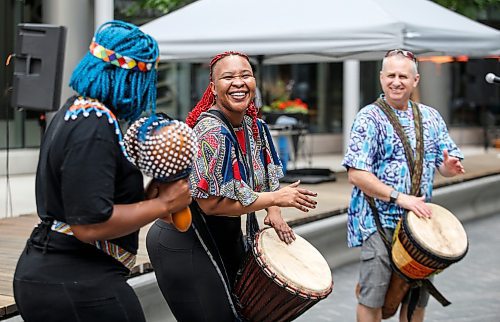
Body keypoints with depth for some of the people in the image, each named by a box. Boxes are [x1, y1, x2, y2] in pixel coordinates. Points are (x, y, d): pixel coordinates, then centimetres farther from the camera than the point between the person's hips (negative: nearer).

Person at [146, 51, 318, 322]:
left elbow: (264, 176, 17)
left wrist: (273, 213, -3)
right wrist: (277, 199, -20)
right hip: (183, 245, -9)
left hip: (227, 238, 9)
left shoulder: (254, 127, 2)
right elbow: (211, 203, -28)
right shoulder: (211, 132, -23)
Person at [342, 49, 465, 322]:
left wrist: (451, 166, -13)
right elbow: (356, 174, -16)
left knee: (417, 296, 13)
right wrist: (400, 197, -24)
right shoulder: (369, 118, -8)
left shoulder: (430, 117, 8)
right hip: (378, 220, -5)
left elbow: (447, 164, 12)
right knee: (373, 297, -3)